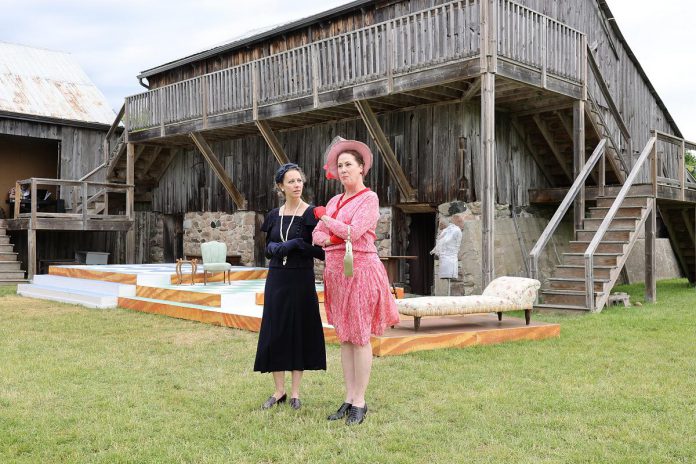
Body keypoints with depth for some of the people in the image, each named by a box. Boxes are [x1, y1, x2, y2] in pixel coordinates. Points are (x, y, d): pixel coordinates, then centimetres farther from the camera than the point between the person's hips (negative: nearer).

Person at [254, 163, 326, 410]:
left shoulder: (311, 214, -6)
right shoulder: (274, 215, 8)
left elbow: (321, 251, -9)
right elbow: (268, 249, 12)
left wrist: (295, 245, -21)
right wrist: (275, 248, -9)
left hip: (301, 280, -4)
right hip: (277, 279, 4)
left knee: (300, 331, 2)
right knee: (275, 332, 6)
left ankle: (295, 392, 14)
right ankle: (279, 391, 17)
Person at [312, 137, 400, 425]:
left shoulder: (369, 198, -5)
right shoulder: (335, 201, 15)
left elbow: (353, 232, -17)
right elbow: (316, 235, 12)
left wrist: (324, 218, -1)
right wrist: (330, 239, -11)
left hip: (359, 270, -7)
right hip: (336, 270, 7)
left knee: (360, 337, -3)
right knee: (344, 337, 9)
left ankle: (360, 403, 5)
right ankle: (349, 399, 17)